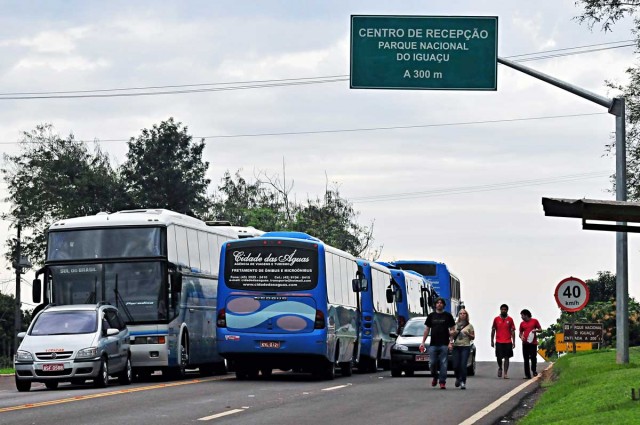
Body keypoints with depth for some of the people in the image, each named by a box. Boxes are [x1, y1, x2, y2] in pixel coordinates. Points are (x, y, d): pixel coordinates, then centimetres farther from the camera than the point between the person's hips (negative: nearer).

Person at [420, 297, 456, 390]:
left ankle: (442, 382, -2)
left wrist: (451, 342, -6)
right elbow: (427, 330, 13)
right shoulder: (431, 316, 12)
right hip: (433, 344, 2)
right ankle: (435, 377, 24)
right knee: (432, 363, -2)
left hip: (444, 344, -2)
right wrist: (423, 342, 6)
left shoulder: (448, 316, 6)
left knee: (443, 364, -5)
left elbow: (452, 329, 5)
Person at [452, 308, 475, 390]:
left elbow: (473, 337, 7)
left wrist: (468, 334, -12)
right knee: (456, 365, -2)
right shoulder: (455, 325, 13)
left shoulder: (469, 326, 5)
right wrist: (455, 333, -5)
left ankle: (463, 382, -8)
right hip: (456, 346, 2)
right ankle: (458, 378, 26)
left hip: (465, 347, -2)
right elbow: (452, 336, 17)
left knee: (463, 365, -12)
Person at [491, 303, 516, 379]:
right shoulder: (496, 319, 3)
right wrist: (492, 341, 4)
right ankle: (500, 368, 30)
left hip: (508, 342, 0)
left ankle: (505, 373, -1)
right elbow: (493, 330, 8)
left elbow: (513, 331, 5)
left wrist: (513, 342, 0)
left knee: (506, 358, -2)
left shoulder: (510, 319, 3)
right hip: (498, 342, 0)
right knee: (499, 357, 1)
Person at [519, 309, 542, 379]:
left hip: (533, 343, -3)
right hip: (525, 343, 3)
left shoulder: (534, 321, 3)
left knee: (533, 357, -8)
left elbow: (540, 329, 7)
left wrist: (536, 330, -13)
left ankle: (534, 370, 17)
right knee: (526, 359, 1)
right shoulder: (522, 323, 11)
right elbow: (520, 333, 15)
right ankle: (527, 374, 4)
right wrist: (521, 336, -7)